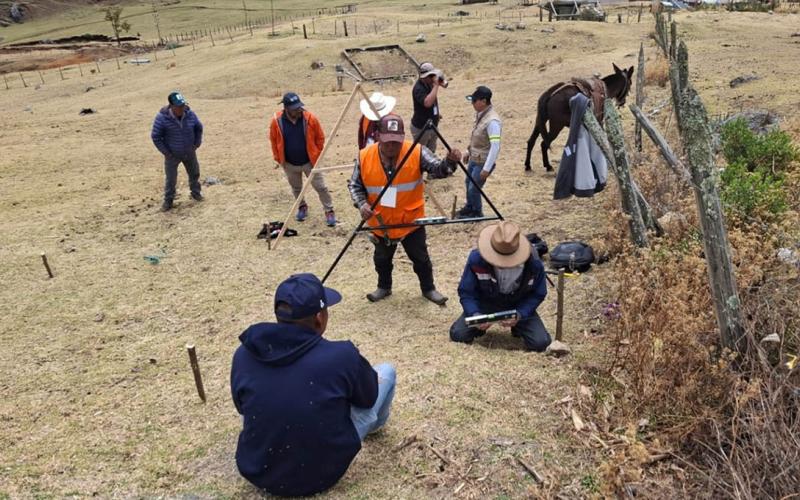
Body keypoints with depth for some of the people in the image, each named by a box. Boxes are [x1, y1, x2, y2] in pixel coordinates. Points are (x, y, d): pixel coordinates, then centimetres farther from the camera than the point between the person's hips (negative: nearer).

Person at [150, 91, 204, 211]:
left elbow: (199, 128, 5)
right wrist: (166, 152, -15)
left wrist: (197, 144, 2)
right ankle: (168, 201, 18)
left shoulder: (190, 114, -14)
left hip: (189, 152, 4)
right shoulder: (162, 118, -24)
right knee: (170, 179, 1)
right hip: (172, 155, -3)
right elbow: (155, 136, -16)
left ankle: (196, 193, 43)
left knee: (194, 174, 19)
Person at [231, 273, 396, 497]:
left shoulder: (243, 355, -12)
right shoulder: (341, 356, -24)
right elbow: (368, 398, -3)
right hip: (322, 474, -3)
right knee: (386, 371, 12)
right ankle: (374, 423, 44)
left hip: (257, 472, 4)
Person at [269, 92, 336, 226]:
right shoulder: (276, 121, -15)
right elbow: (273, 141, 1)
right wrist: (279, 159, 4)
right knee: (296, 188, 20)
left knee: (320, 186, -1)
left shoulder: (310, 118, -18)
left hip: (310, 162, -2)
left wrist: (317, 155, -1)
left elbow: (320, 138, -4)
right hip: (290, 164, 2)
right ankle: (302, 207, 43)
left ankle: (329, 211, 12)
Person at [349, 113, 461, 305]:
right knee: (382, 259, 23)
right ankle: (384, 287, 48)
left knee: (421, 259, 16)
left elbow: (438, 170, -24)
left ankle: (428, 288, 39)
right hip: (381, 223, 2)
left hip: (411, 222, -1)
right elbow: (355, 185, -2)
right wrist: (361, 204, -20)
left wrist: (450, 162, -46)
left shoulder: (417, 152, -19)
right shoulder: (364, 157, -13)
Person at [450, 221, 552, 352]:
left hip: (519, 306, 0)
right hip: (485, 304, 0)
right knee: (458, 335, -19)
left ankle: (518, 326, 15)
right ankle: (480, 324, 16)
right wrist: (475, 314, -32)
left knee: (541, 343, -19)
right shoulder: (476, 259, -27)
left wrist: (519, 315, -28)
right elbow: (466, 292, -14)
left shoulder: (534, 264, -26)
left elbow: (537, 294, -11)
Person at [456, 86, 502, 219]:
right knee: (469, 183, 22)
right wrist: (468, 152, 23)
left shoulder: (492, 120, -28)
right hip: (474, 158, 9)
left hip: (483, 161, -9)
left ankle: (477, 213, 23)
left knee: (473, 188, 0)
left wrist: (487, 168, -31)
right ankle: (469, 208, 43)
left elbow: (495, 146, -30)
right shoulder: (480, 114, 0)